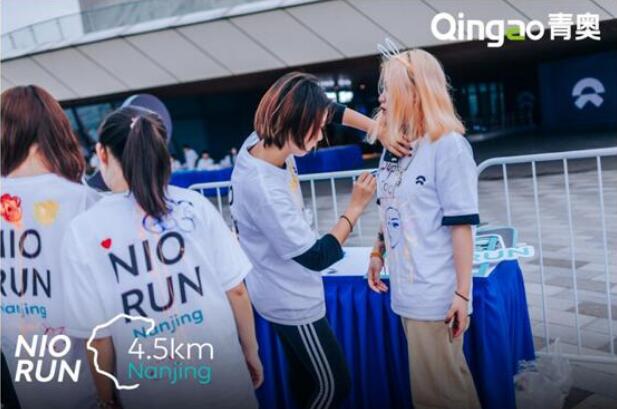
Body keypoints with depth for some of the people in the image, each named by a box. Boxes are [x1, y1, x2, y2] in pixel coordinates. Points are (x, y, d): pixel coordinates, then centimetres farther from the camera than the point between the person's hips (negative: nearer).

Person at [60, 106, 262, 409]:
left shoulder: (83, 231, -13)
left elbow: (99, 336, -9)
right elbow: (236, 290, -6)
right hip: (223, 377, 1)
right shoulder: (194, 205, -10)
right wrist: (251, 353, 10)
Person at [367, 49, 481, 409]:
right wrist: (378, 252, 15)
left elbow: (461, 224, -14)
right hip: (406, 288, 7)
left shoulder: (448, 146, -11)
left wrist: (462, 293, -15)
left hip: (437, 293, -7)